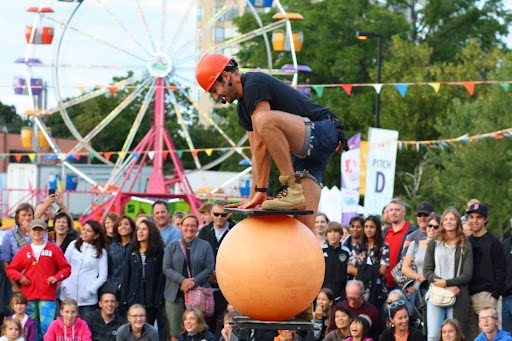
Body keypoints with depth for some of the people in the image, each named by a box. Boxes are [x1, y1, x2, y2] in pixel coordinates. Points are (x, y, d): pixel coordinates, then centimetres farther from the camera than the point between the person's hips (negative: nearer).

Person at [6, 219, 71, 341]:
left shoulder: (54, 249, 8)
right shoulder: (24, 251, 13)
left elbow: (66, 268, 9)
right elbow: (10, 269, 14)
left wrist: (57, 277, -8)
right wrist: (20, 277, -4)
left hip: (47, 296, -2)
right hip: (28, 296, 2)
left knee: (46, 327, -12)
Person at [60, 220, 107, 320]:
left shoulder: (101, 252, 7)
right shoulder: (73, 245, 11)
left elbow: (103, 276, 2)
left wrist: (90, 290, -9)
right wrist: (64, 285, -4)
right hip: (68, 296, 2)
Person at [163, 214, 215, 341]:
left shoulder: (205, 246, 8)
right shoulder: (172, 247, 11)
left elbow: (209, 268, 0)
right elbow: (167, 269, 2)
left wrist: (193, 282, -13)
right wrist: (183, 281, -14)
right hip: (176, 295, 1)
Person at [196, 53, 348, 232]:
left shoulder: (255, 84, -12)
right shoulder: (243, 108, 18)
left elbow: (261, 144, -16)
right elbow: (257, 152, 16)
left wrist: (260, 191, -15)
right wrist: (254, 196, 8)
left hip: (323, 131, -10)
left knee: (265, 120, -33)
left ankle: (293, 188, -26)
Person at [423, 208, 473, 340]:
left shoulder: (465, 246, 7)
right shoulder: (433, 244, 11)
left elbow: (467, 275, 1)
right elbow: (427, 271, 3)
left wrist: (447, 283, -11)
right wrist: (444, 286, -9)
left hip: (458, 297, -1)